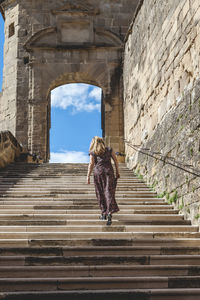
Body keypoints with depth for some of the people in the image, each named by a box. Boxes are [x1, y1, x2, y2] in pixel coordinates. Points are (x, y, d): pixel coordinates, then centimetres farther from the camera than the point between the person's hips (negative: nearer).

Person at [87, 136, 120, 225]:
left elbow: (91, 164, -5)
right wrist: (117, 172, 11)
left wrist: (88, 176, -6)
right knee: (109, 192, -5)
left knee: (100, 193, 11)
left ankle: (104, 213, 20)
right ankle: (109, 213, -22)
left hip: (98, 172, 0)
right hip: (108, 171, 1)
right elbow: (116, 160, 6)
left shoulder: (93, 153, 5)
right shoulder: (109, 150, 11)